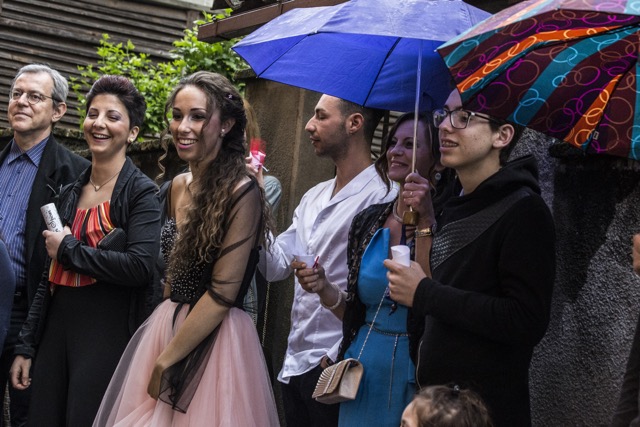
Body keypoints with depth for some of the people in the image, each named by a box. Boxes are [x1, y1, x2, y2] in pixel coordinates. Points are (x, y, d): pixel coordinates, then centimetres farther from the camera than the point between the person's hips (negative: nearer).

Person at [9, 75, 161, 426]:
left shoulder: (141, 191, -6)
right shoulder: (70, 193, 13)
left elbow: (140, 266, -21)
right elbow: (50, 278, 16)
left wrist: (69, 250, -11)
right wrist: (26, 347, 13)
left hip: (107, 339, -6)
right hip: (56, 334, 6)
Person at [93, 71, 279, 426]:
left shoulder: (241, 194, -16)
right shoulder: (179, 186, 6)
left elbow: (222, 294, -18)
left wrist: (165, 360, -14)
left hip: (213, 340, -7)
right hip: (166, 327, 7)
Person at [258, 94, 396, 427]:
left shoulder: (380, 198, -13)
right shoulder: (313, 197, 14)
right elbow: (276, 266, 10)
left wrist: (336, 358, -16)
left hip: (334, 367, -8)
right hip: (293, 364, 8)